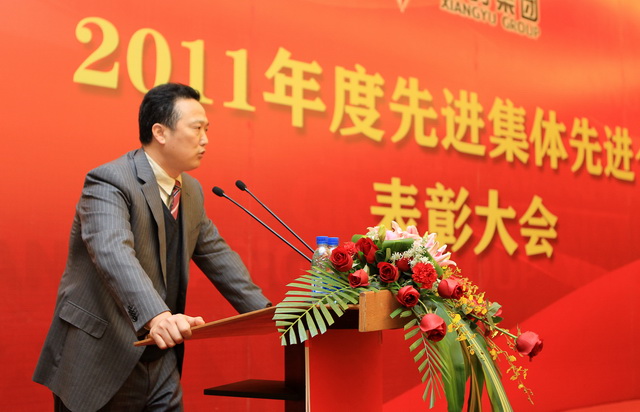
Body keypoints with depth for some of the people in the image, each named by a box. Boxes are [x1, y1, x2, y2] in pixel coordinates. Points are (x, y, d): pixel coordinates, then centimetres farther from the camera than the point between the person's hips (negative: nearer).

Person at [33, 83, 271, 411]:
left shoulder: (191, 191, 10)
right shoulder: (109, 182, -17)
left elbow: (216, 254, 17)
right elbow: (114, 255, -33)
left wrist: (262, 310, 9)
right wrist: (156, 317, -48)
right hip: (100, 362, -7)